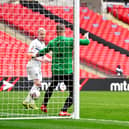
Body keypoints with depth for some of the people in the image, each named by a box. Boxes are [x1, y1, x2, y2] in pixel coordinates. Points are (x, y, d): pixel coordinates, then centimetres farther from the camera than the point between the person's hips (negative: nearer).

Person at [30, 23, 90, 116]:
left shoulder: (52, 42, 1)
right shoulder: (70, 41, -11)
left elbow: (43, 51, 18)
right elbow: (87, 42, -8)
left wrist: (35, 55, 39)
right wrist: (86, 37, 17)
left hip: (55, 71, 5)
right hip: (67, 72, -5)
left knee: (51, 87, 29)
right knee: (73, 93, 2)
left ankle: (44, 105, 37)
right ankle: (63, 111, -8)